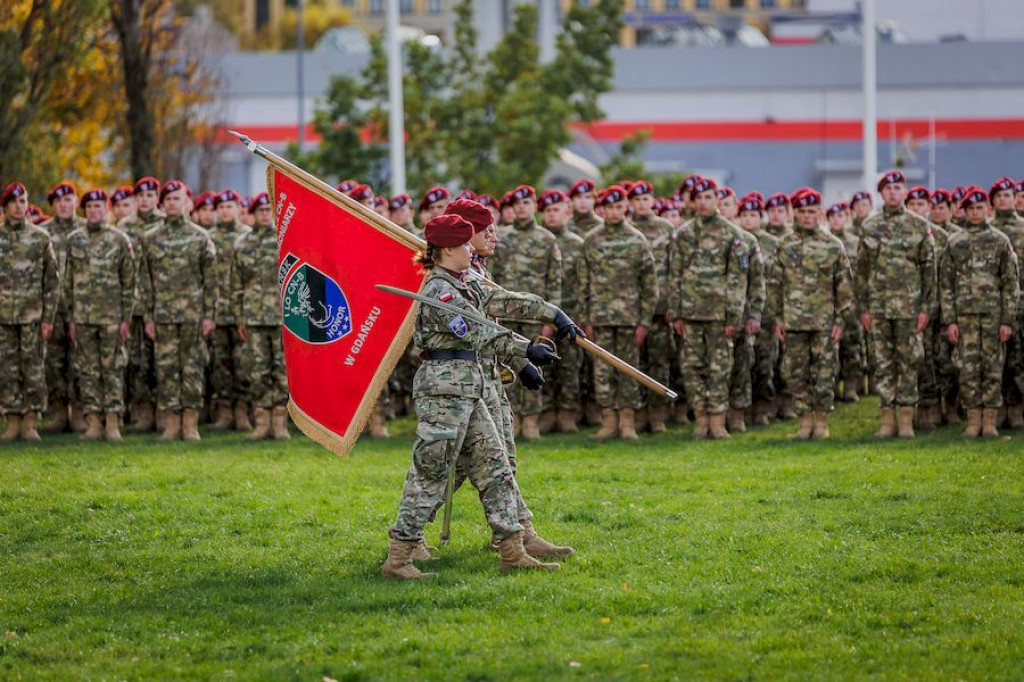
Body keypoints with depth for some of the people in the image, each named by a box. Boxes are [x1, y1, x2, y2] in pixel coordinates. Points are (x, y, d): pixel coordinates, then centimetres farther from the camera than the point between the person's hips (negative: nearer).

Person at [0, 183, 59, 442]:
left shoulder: (41, 238, 4)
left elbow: (52, 281, 4)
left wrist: (48, 318, -3)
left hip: (33, 316, -1)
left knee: (34, 370, -1)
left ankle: (30, 423, 3)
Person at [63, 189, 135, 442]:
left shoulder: (120, 240, 2)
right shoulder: (74, 240, 8)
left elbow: (129, 282, 2)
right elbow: (68, 281, 10)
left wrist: (126, 318, -4)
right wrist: (70, 317, 6)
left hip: (112, 316, -2)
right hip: (83, 315, 2)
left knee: (113, 369, -2)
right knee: (87, 370, 3)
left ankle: (113, 423, 0)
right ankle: (93, 423, 6)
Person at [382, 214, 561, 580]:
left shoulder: (454, 286, 17)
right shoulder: (439, 291, -14)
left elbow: (479, 334, 26)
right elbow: (476, 333, -21)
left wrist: (521, 361, 26)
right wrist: (526, 348, -23)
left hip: (466, 392, 10)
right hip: (444, 388, -10)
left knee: (494, 467, 9)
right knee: (430, 474, -7)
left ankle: (513, 552, 12)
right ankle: (397, 559, -3)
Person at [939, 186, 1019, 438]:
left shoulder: (1000, 241, 5)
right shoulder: (954, 243, 9)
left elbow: (1011, 283, 3)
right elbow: (946, 283, 8)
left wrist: (1008, 320, -4)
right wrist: (950, 320, -1)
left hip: (994, 313, -1)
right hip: (965, 313, 1)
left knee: (993, 367, -1)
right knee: (968, 369, -2)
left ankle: (990, 421, 4)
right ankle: (973, 420, 4)